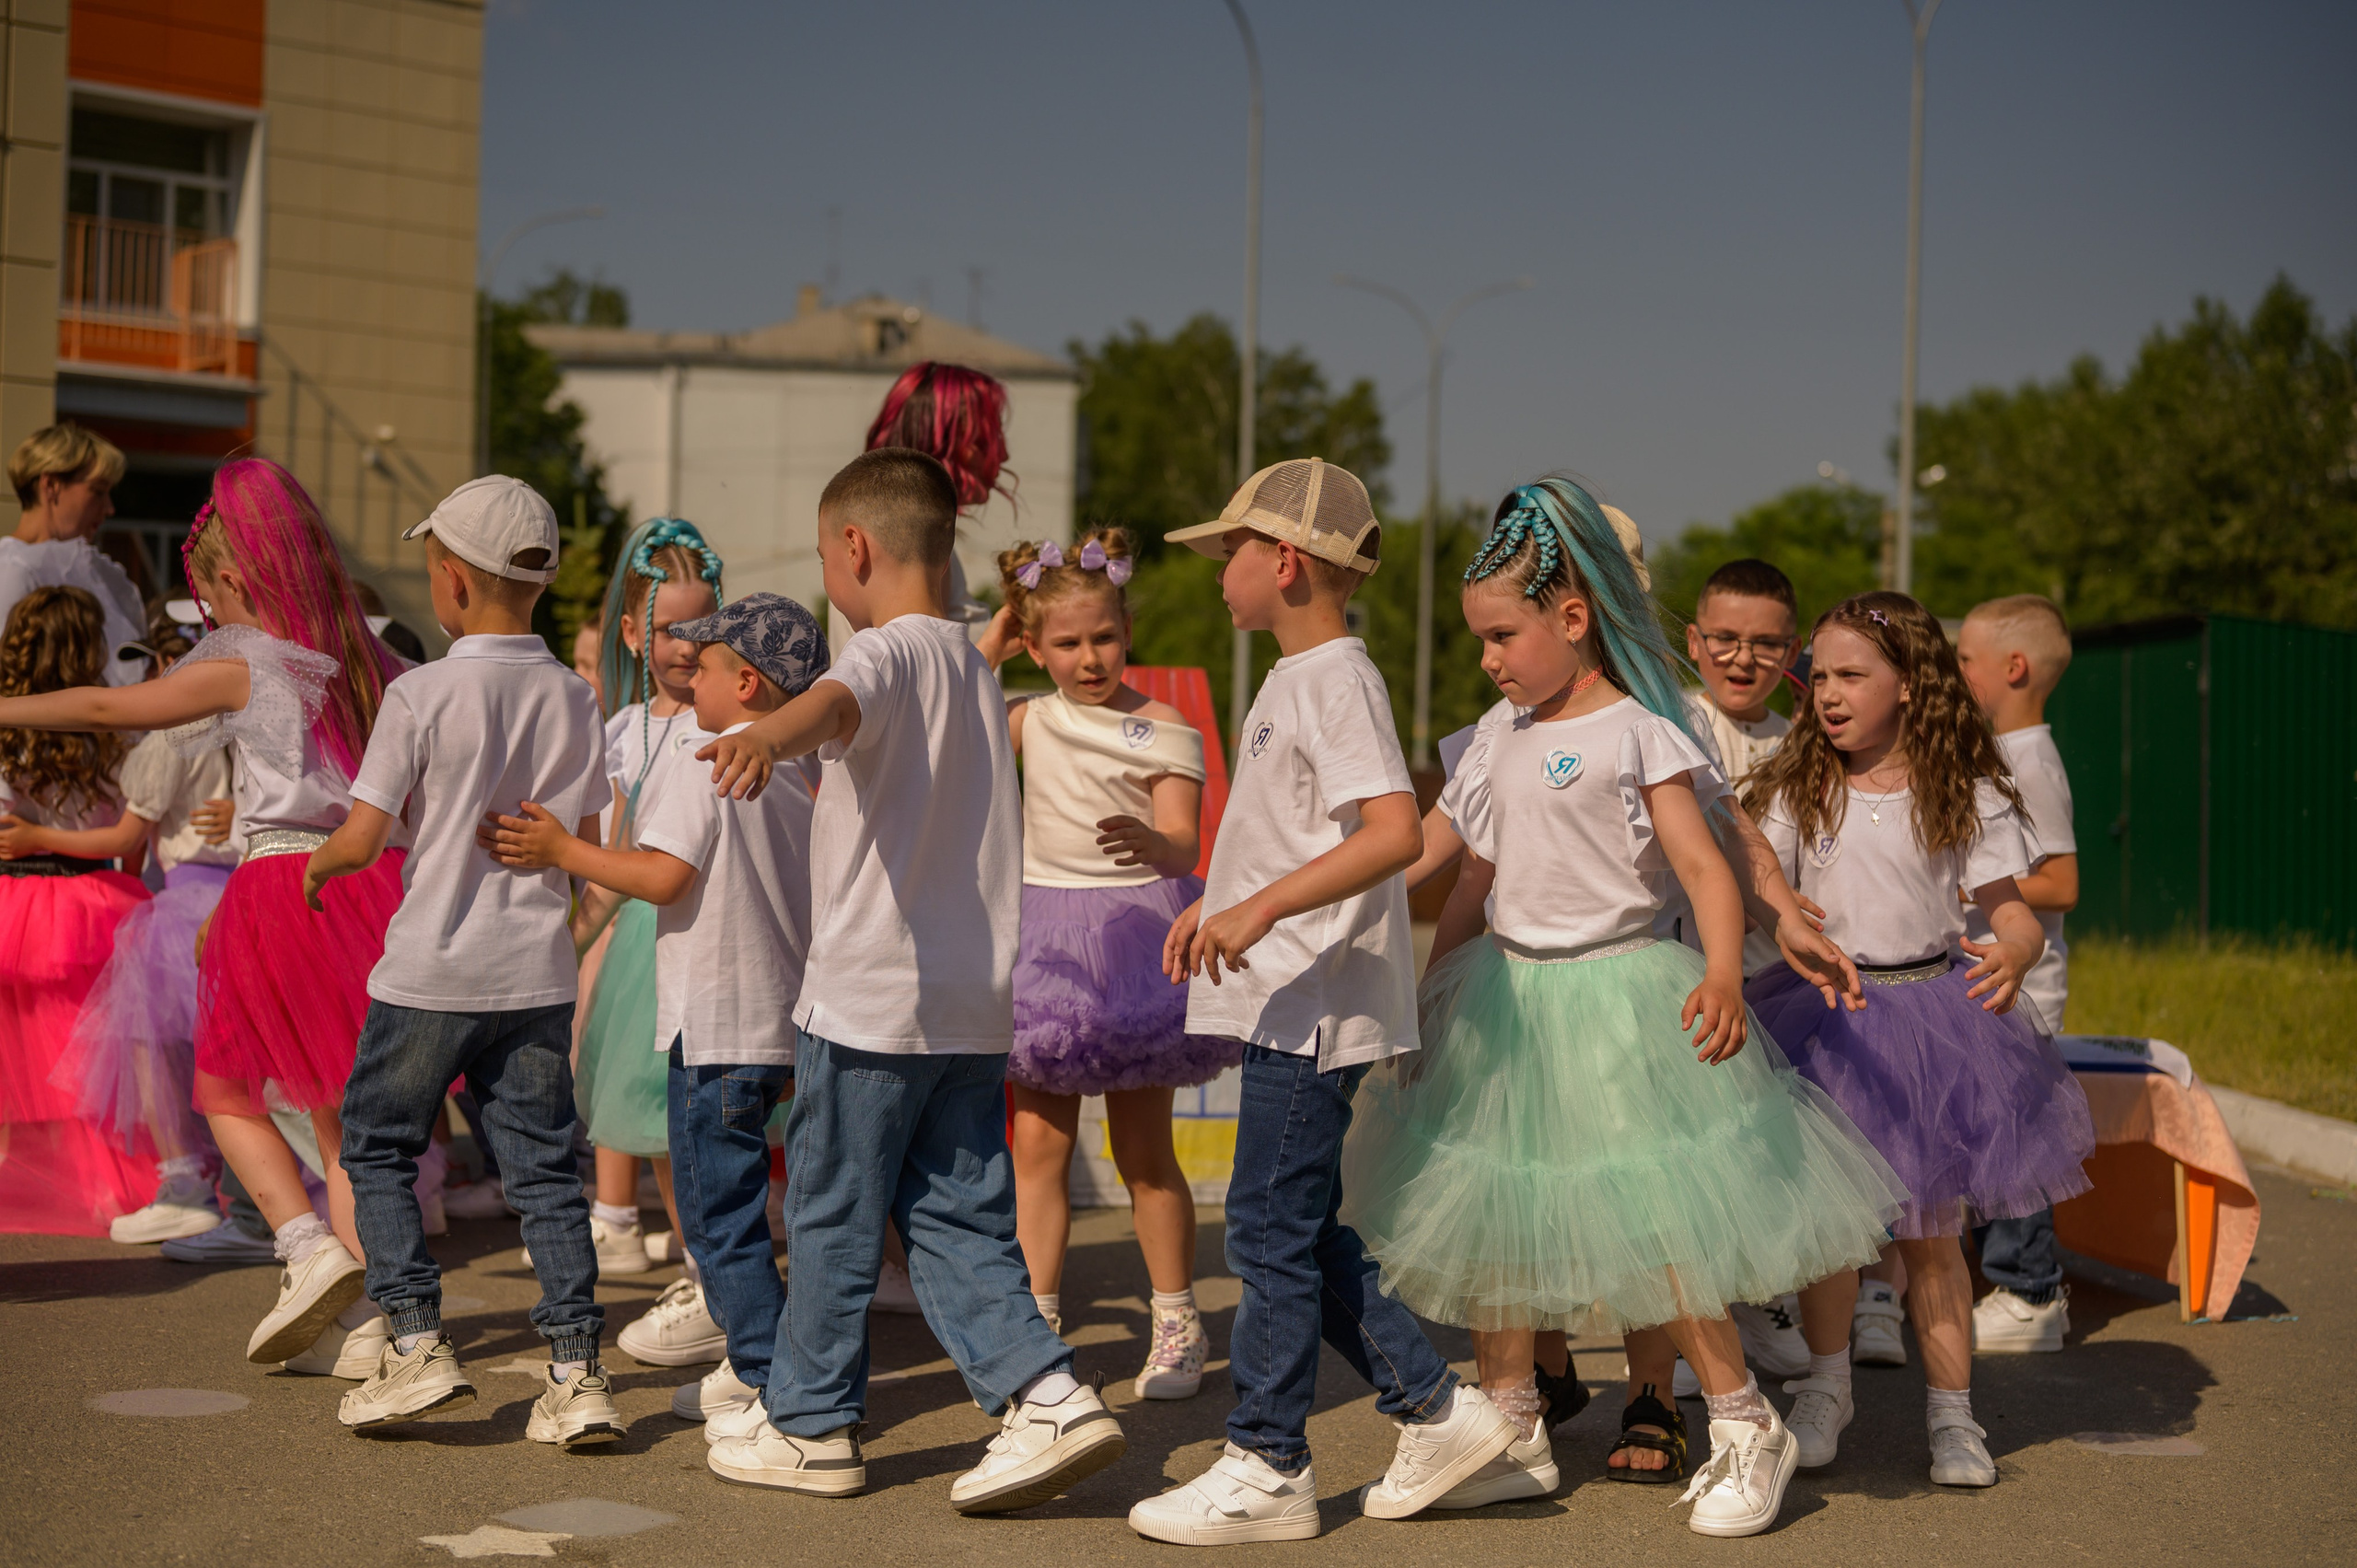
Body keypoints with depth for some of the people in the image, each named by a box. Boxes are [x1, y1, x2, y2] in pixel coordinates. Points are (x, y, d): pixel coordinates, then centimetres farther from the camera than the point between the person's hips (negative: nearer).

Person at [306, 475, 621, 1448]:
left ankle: (417, 1344, 5)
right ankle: (576, 1371, 1)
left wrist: (315, 864, 11)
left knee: (377, 1149, 13)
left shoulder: (422, 694, -12)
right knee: (543, 1168, 7)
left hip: (430, 973, -4)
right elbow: (584, 847, 10)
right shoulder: (574, 699, 3)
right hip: (537, 975, 4)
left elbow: (363, 838, -10)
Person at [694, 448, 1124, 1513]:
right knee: (957, 1216, 10)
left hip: (871, 996, -8)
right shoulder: (976, 669, 15)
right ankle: (1045, 1394, -4)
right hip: (977, 998, 8)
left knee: (832, 1219, 6)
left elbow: (833, 703, -38)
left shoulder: (884, 653, -12)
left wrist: (764, 737, -60)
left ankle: (812, 1426, 17)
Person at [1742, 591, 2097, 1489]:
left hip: (1929, 1006, -1)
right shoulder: (1798, 790, 0)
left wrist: (2016, 952, -28)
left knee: (1931, 1234, 5)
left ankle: (1951, 1414, 18)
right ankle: (1827, 1389, 27)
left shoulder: (1966, 797, -4)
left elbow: (2010, 906, -7)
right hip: (1823, 1011, 1)